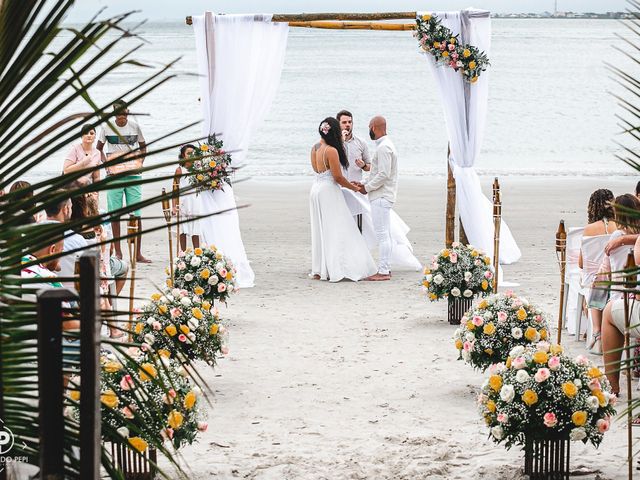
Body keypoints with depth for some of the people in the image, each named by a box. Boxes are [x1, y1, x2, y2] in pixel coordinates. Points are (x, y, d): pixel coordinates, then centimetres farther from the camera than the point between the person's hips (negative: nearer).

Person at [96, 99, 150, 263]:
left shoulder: (135, 127, 4)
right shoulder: (106, 128, 2)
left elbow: (143, 147, 18)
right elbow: (99, 149, 15)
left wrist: (140, 162, 3)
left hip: (133, 175, 1)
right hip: (114, 176, -1)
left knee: (136, 214, -3)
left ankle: (138, 254, 1)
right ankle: (117, 252, 7)